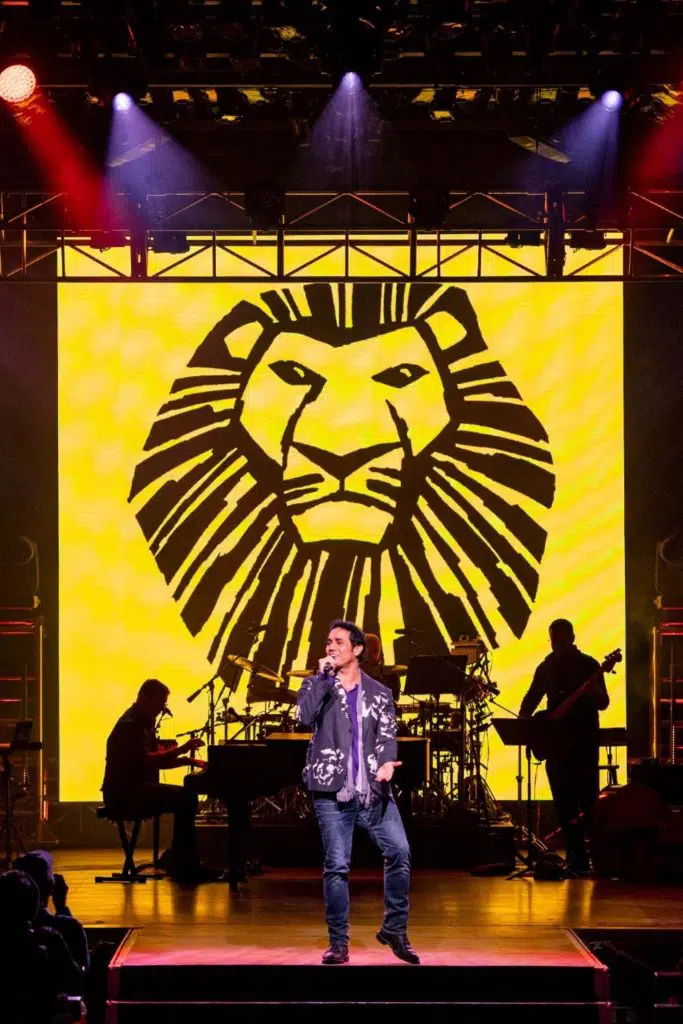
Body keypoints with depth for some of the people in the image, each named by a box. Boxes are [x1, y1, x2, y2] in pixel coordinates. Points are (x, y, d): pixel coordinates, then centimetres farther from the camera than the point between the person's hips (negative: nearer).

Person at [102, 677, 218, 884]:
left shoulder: (144, 723, 19)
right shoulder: (130, 725, -15)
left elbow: (158, 760, 21)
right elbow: (147, 760, -27)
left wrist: (188, 760, 7)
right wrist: (181, 749, -29)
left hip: (137, 789, 10)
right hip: (124, 794, -10)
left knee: (187, 797, 2)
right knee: (185, 799, -21)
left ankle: (183, 864, 1)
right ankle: (183, 868, -18)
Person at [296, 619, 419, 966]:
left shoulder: (378, 693, 11)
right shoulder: (316, 685, 8)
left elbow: (386, 734, 1)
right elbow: (304, 716, -11)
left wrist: (386, 762, -19)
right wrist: (323, 676, -11)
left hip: (373, 790, 1)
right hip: (332, 791, -1)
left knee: (399, 851, -11)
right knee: (336, 866, -3)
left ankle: (394, 928, 4)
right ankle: (338, 942, 6)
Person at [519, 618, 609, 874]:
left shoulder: (588, 665, -1)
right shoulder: (546, 667, 11)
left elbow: (603, 703, -6)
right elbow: (531, 698, 17)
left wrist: (595, 693, -28)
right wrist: (523, 721, -1)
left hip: (584, 742, -4)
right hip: (556, 742, 4)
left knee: (588, 802, -8)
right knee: (564, 804, 2)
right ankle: (577, 857, 6)